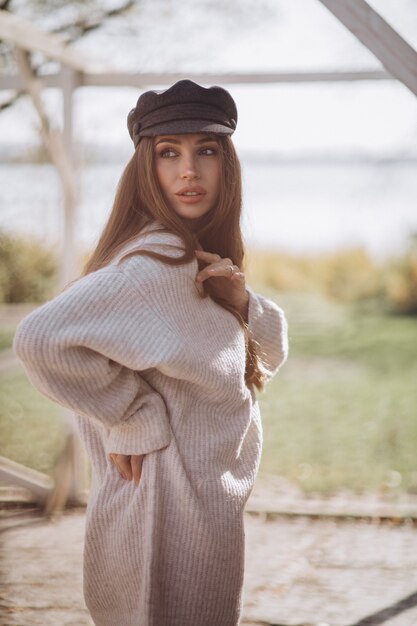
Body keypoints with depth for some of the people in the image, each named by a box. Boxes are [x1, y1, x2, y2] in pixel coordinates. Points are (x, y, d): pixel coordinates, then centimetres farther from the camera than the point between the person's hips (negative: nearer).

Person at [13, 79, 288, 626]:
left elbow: (272, 352, 12)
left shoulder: (203, 258, 7)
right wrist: (134, 418, -21)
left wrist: (244, 304, -9)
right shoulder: (159, 262, -21)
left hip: (209, 508, 9)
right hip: (171, 516, -9)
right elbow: (41, 339, -33)